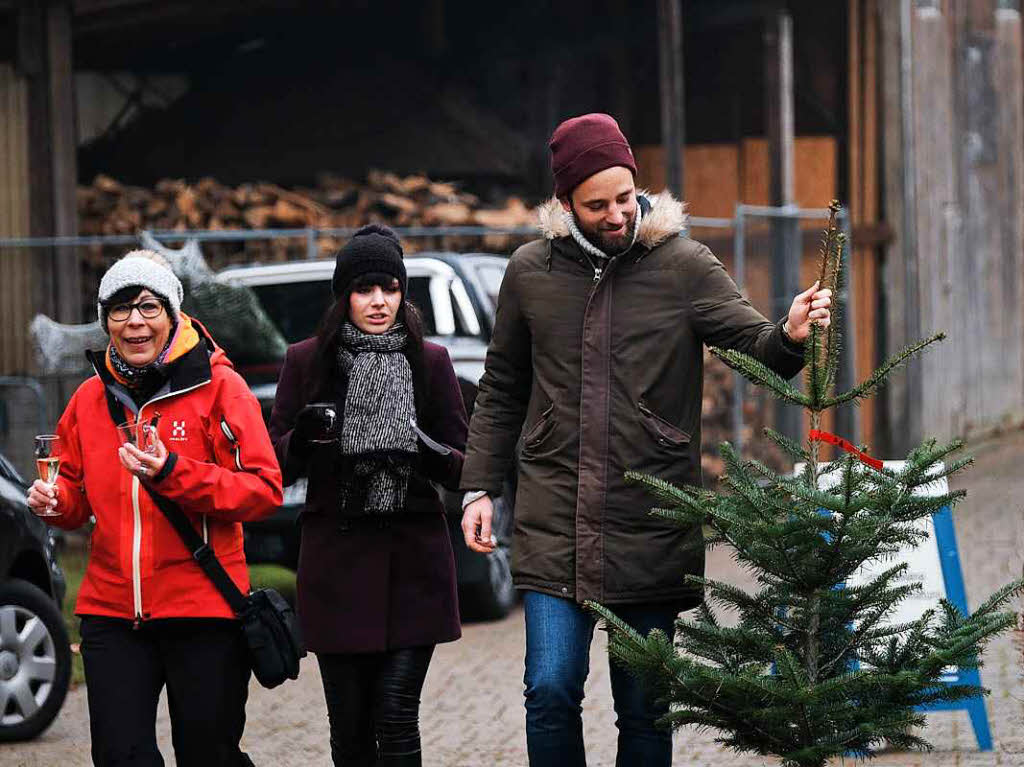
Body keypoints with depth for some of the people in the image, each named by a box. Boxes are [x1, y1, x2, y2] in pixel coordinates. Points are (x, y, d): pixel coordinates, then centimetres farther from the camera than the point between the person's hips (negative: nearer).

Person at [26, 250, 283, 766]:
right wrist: (55, 502, -4)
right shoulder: (91, 397, 9)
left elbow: (264, 490, -11)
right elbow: (77, 494, 20)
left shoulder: (218, 386, -5)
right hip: (112, 612, 4)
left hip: (203, 609, -4)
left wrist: (172, 474, -22)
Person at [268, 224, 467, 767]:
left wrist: (433, 456, -16)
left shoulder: (430, 361, 6)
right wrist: (303, 440, -17)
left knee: (396, 717, -9)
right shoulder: (306, 361, 4)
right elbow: (277, 467, 6)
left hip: (412, 559, 0)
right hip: (336, 559, 0)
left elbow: (464, 468, 6)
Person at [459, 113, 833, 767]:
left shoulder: (684, 266, 0)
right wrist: (479, 488, 10)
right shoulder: (531, 272, 6)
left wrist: (790, 336, -29)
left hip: (651, 532, -1)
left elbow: (754, 346, -6)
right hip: (554, 529, 1)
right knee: (551, 692, -8)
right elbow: (501, 392, 16)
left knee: (644, 710, 4)